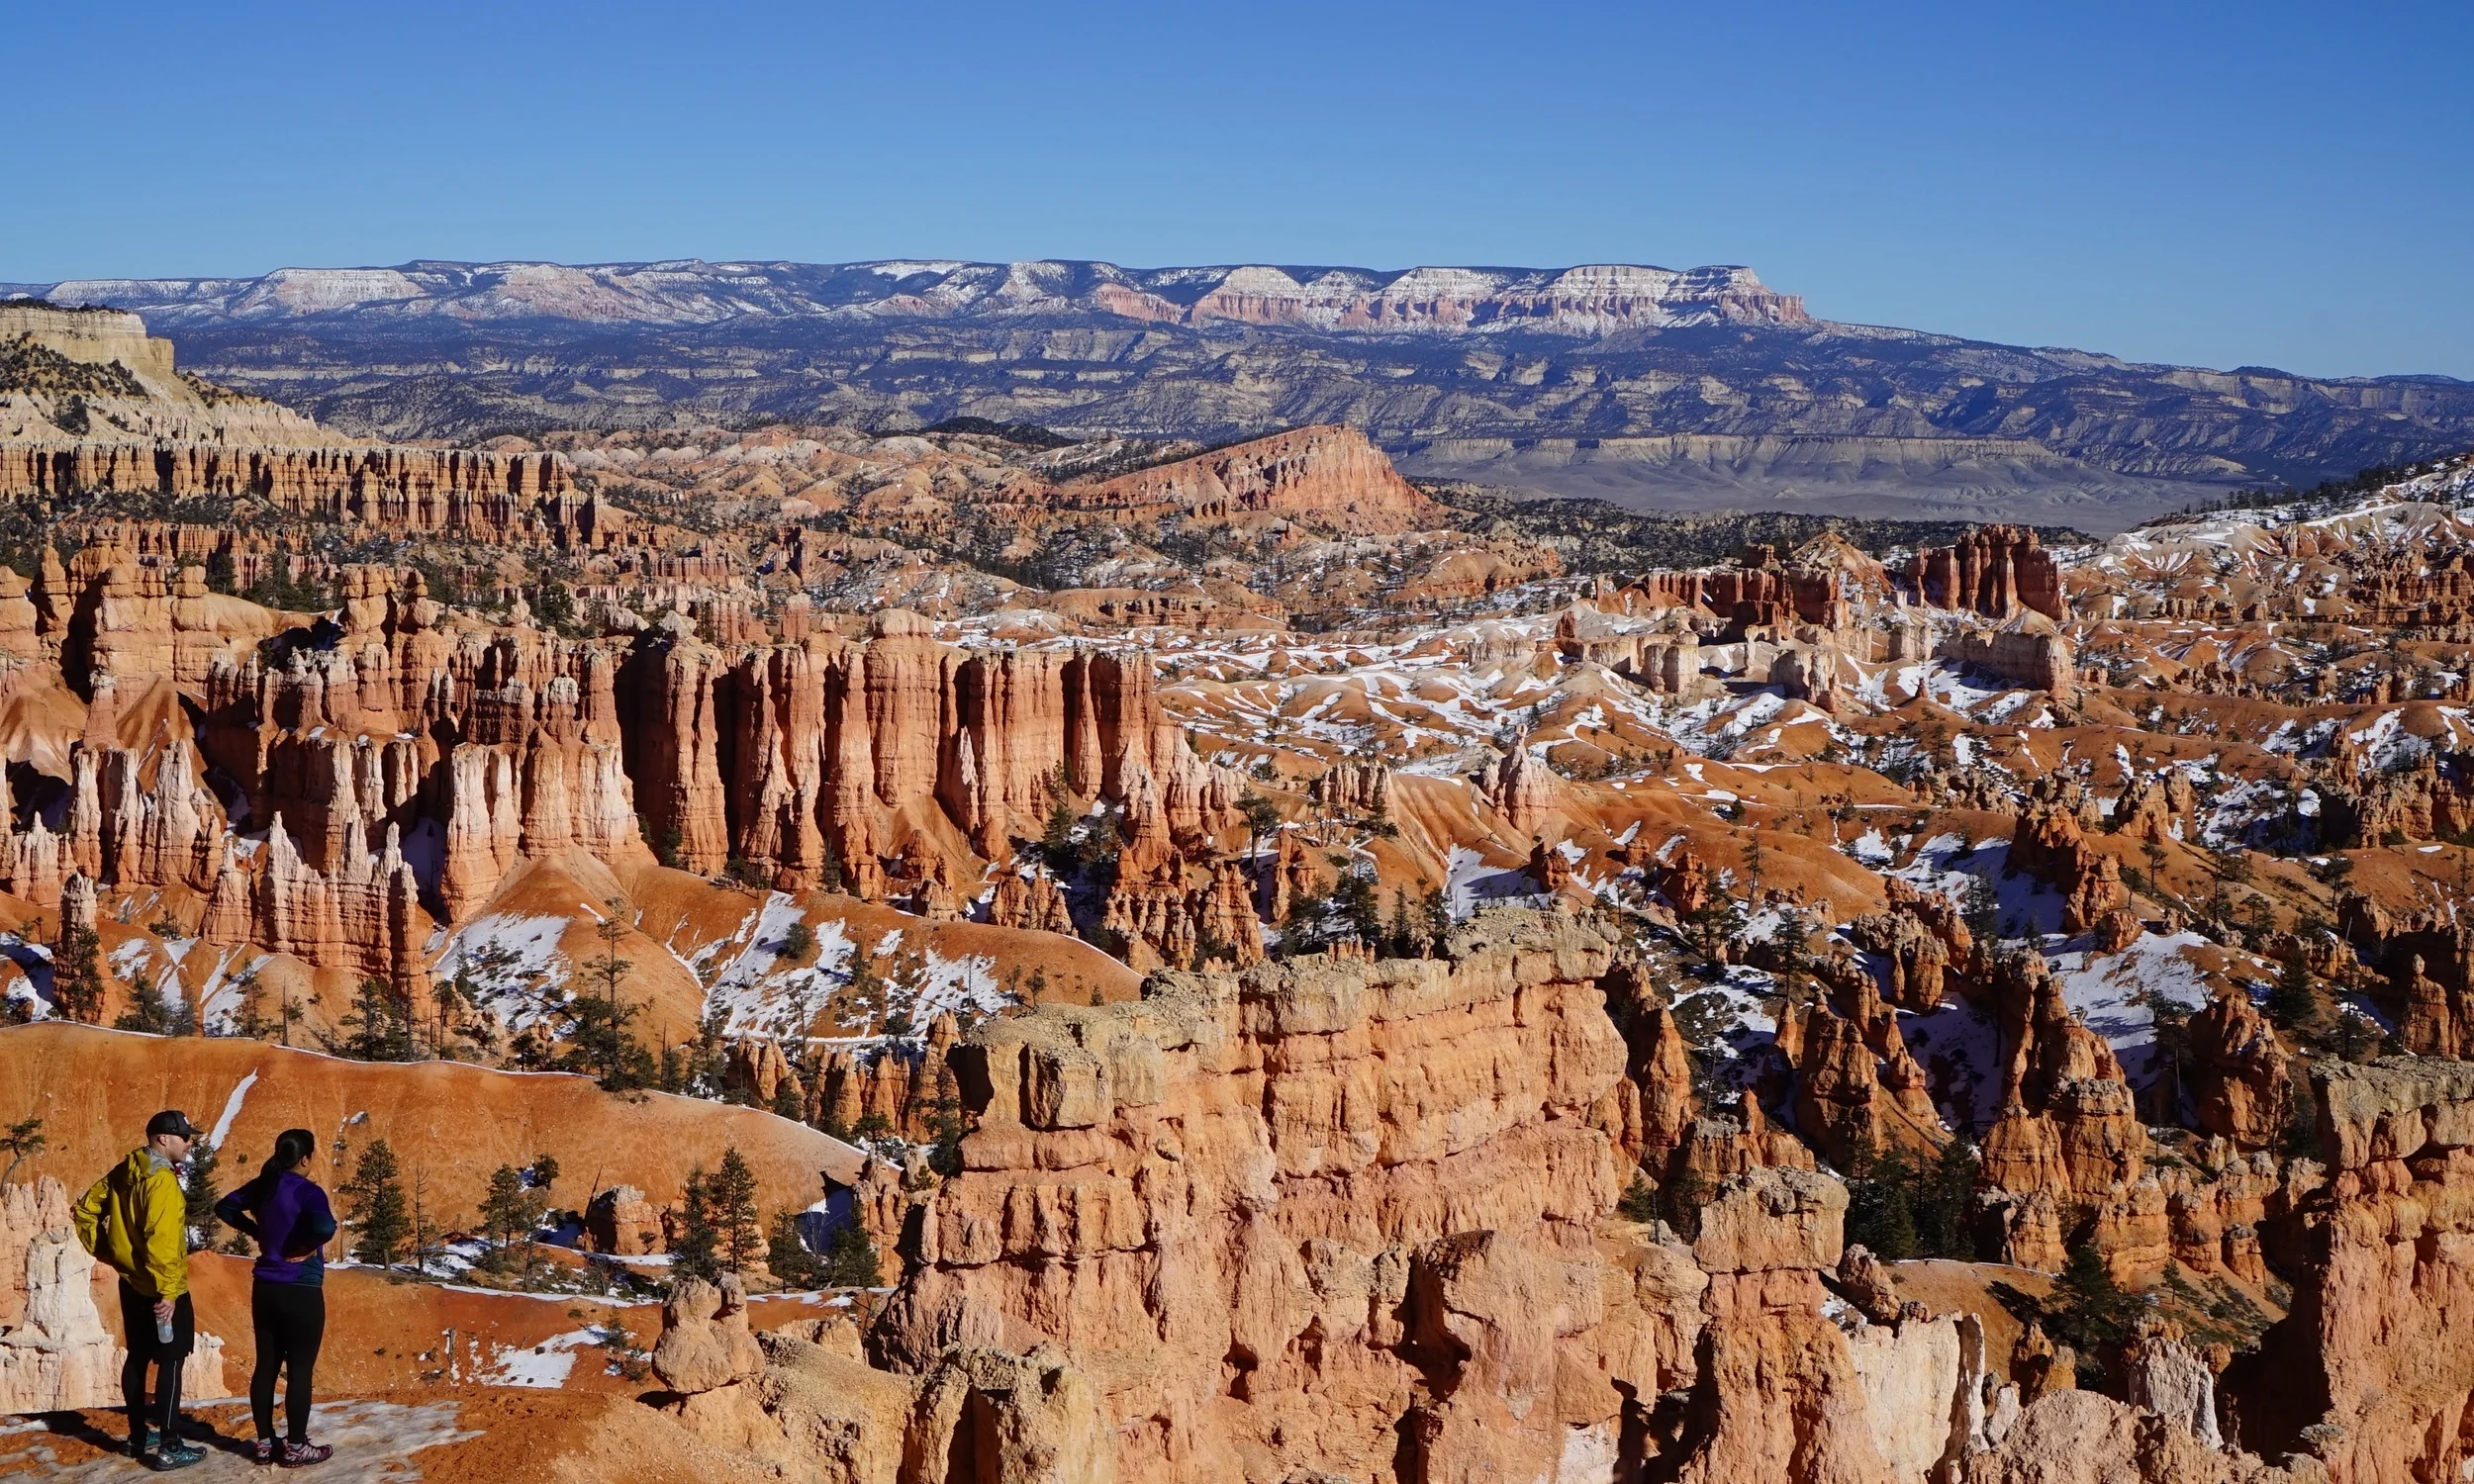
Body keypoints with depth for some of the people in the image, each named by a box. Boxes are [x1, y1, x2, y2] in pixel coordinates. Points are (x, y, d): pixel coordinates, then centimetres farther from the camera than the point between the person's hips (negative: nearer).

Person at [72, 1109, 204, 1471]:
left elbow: (86, 1210, 14)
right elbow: (161, 1240, -27)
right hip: (161, 1291, -9)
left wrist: (105, 1252, 16)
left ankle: (137, 1440, 26)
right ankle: (170, 1449, -3)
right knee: (170, 1363, -4)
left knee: (137, 1359, 16)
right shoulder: (162, 1180, -21)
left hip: (132, 1283, 9)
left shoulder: (124, 1172, 7)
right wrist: (168, 1291, -25)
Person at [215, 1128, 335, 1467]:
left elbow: (225, 1207, 17)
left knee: (266, 1366, 14)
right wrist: (308, 1247, -16)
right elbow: (324, 1227, -36)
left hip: (265, 1289, 7)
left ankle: (265, 1443, 22)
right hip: (301, 1292, -7)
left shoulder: (262, 1186, 3)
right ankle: (295, 1448, 9)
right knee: (300, 1370, 3)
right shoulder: (308, 1191, -18)